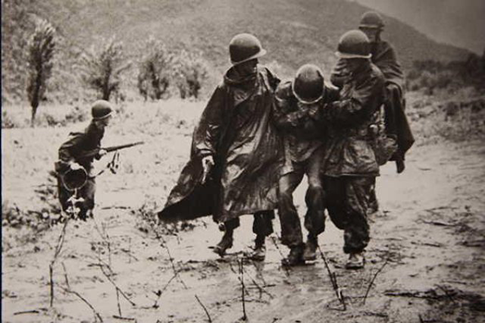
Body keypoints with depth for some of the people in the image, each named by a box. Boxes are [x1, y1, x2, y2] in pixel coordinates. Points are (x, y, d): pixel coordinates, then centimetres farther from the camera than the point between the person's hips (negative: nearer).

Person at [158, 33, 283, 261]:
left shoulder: (266, 78, 4)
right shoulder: (226, 89, -5)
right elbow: (210, 122, -5)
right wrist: (205, 151, -14)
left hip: (265, 149, 2)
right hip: (236, 147, -2)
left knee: (264, 192, -4)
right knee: (228, 185, -14)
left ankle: (260, 242, 11)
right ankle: (228, 233, 9)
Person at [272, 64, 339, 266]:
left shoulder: (330, 95, -12)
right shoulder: (283, 92, -10)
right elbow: (279, 121, -12)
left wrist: (318, 117, -23)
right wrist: (300, 114, -26)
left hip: (316, 147, -2)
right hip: (291, 148, 2)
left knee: (316, 188, -25)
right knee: (283, 193, -13)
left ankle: (313, 238, -4)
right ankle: (295, 246, 0)